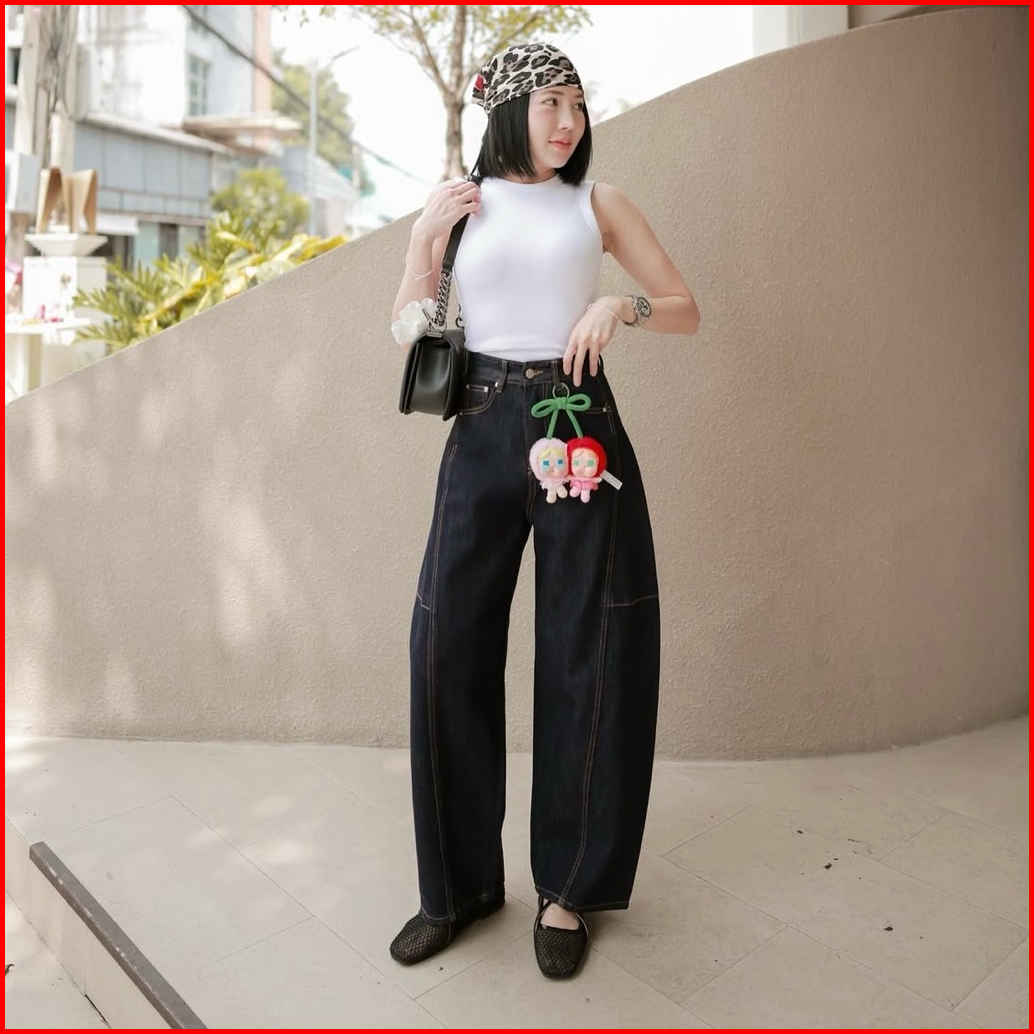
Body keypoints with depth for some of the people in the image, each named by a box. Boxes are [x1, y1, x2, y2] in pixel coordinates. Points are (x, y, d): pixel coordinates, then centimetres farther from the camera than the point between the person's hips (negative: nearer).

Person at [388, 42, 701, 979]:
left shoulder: (597, 204, 10)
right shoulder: (456, 206, 11)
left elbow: (687, 310, 11)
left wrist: (620, 308, -8)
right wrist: (423, 239, -3)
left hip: (581, 433, 0)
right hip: (484, 434, 1)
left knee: (587, 657, 1)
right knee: (448, 649, -2)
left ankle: (569, 887, 19)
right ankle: (461, 882, 16)